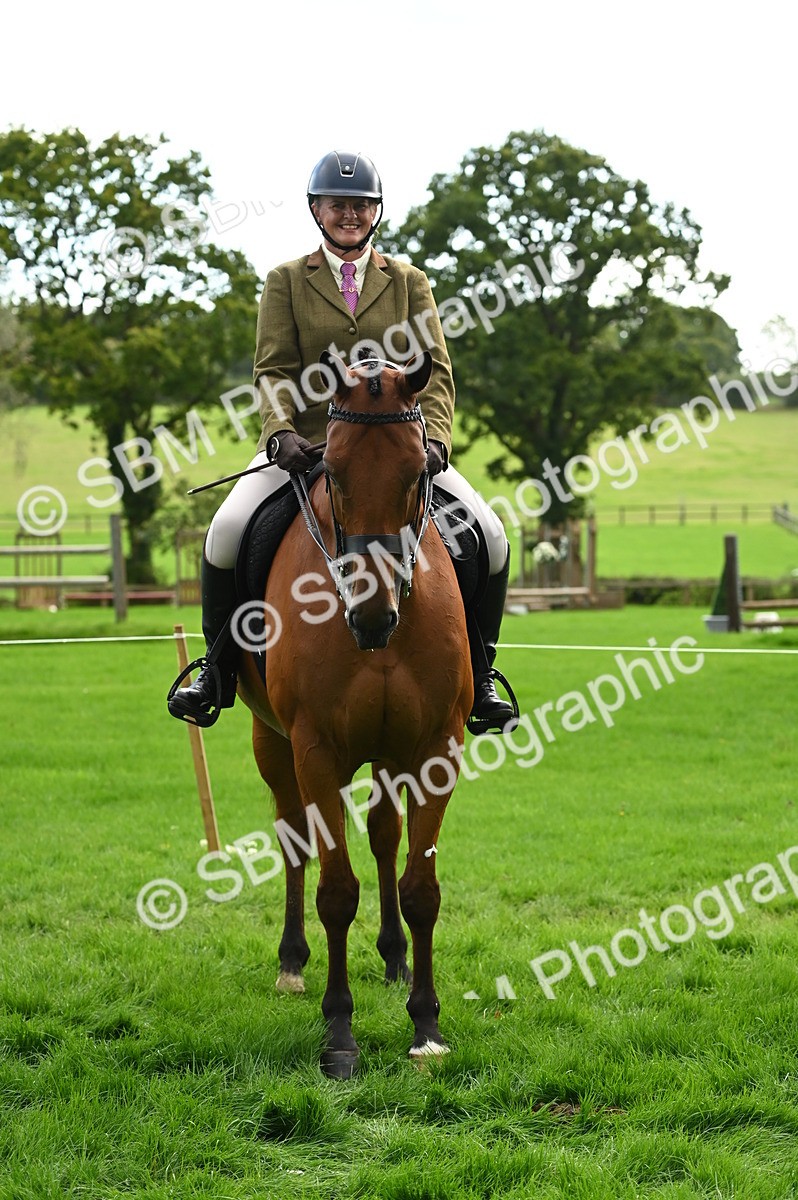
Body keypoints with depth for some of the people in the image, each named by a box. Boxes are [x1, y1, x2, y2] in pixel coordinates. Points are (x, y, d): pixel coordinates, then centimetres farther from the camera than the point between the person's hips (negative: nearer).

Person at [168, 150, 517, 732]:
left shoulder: (409, 282, 13)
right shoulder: (286, 282, 10)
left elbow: (435, 371, 5)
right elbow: (274, 371, 1)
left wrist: (434, 439, -14)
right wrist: (281, 434, -19)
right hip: (306, 445, -1)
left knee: (490, 537, -19)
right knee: (227, 531, -26)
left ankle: (478, 674, 0)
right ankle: (218, 671, -6)